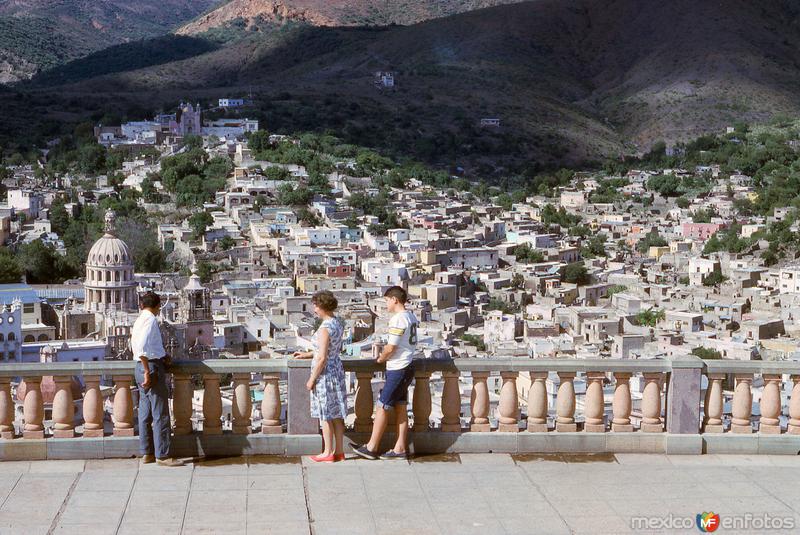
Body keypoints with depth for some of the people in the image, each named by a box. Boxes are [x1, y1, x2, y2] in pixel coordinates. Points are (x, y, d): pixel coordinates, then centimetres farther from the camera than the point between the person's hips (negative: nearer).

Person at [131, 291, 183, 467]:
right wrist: (148, 372, -22)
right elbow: (141, 347, -22)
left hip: (140, 367, 10)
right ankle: (162, 455, -6)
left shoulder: (138, 321, 17)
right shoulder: (150, 319, -11)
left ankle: (146, 453, 18)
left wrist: (162, 355, 15)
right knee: (160, 414, -7)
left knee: (145, 413, 12)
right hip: (153, 367, -10)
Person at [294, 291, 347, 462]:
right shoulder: (338, 323, 6)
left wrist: (312, 379, -14)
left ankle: (328, 453, 10)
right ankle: (339, 451, 19)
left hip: (325, 373, -9)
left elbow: (322, 358, -23)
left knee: (326, 416, 2)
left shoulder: (325, 329, -22)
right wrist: (308, 354, 22)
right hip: (337, 369, 9)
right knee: (336, 414, 13)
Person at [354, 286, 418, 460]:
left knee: (382, 407, -2)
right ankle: (400, 449, 14)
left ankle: (371, 447, 4)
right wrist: (385, 353, 10)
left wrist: (381, 359, -2)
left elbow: (391, 348, -19)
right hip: (407, 366, 9)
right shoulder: (411, 316, 10)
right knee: (401, 408, 11)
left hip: (397, 370, -9)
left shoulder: (398, 319, -19)